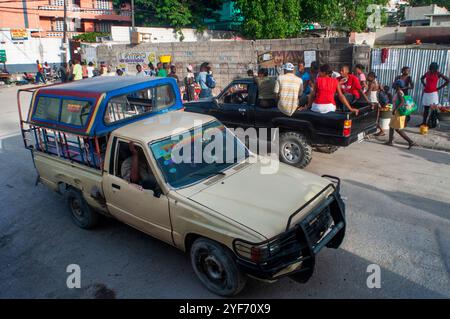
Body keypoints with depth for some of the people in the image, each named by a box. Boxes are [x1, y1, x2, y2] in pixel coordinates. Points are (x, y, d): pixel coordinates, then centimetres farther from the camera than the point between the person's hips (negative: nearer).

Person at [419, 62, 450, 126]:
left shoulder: (438, 74, -4)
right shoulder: (427, 73, 9)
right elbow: (422, 78, 31)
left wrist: (439, 88, -5)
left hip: (433, 93, -5)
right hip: (426, 93, 5)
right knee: (425, 108, 10)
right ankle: (424, 122, 15)